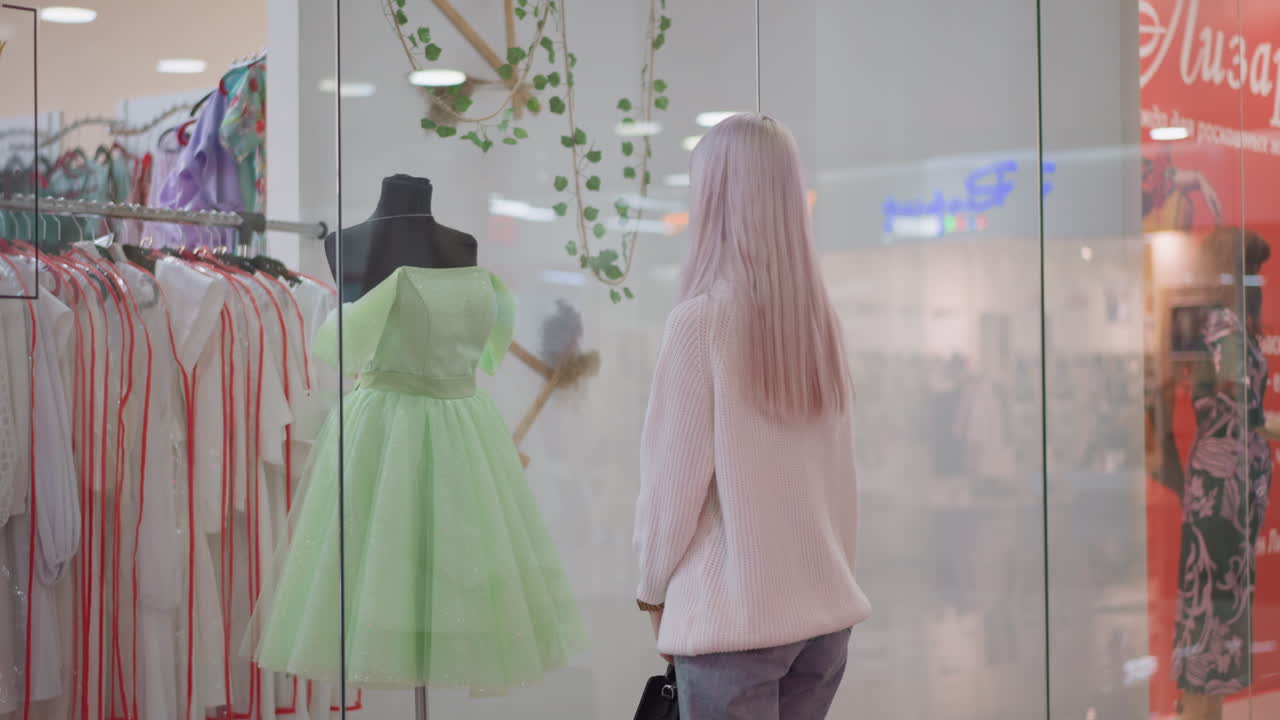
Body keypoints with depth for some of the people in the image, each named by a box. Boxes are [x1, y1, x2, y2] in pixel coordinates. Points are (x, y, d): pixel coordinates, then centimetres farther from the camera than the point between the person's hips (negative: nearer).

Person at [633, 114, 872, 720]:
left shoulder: (703, 318, -12)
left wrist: (653, 589, 4)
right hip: (825, 607, 5)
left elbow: (673, 478, -9)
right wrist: (825, 573, 17)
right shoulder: (819, 318, 3)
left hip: (733, 615, -5)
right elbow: (836, 477, 7)